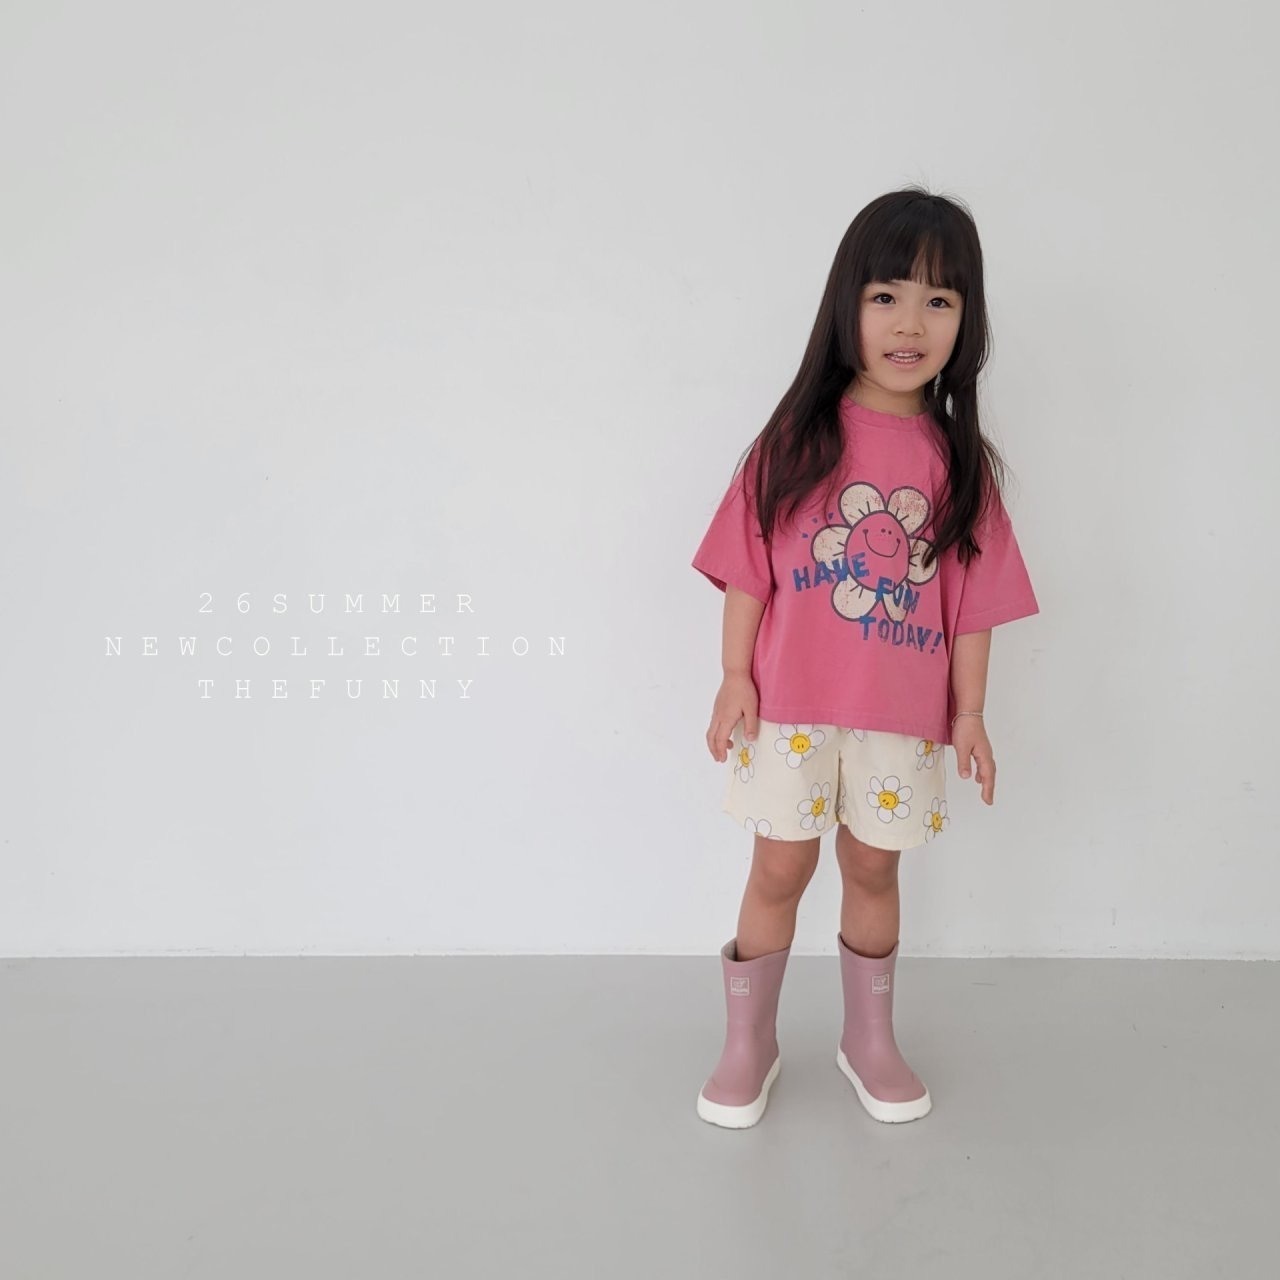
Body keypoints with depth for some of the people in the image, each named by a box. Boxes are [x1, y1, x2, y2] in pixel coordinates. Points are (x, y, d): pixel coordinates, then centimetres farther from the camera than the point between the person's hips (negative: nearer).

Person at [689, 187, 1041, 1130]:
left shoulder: (956, 458, -1)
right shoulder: (797, 437, -6)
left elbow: (971, 600, 2)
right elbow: (749, 567, -4)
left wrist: (970, 712, 1)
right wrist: (735, 677, -8)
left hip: (904, 713, 2)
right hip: (791, 704, -1)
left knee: (873, 870, 15)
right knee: (780, 870, 9)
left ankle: (870, 1038, 36)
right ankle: (748, 1045, 29)